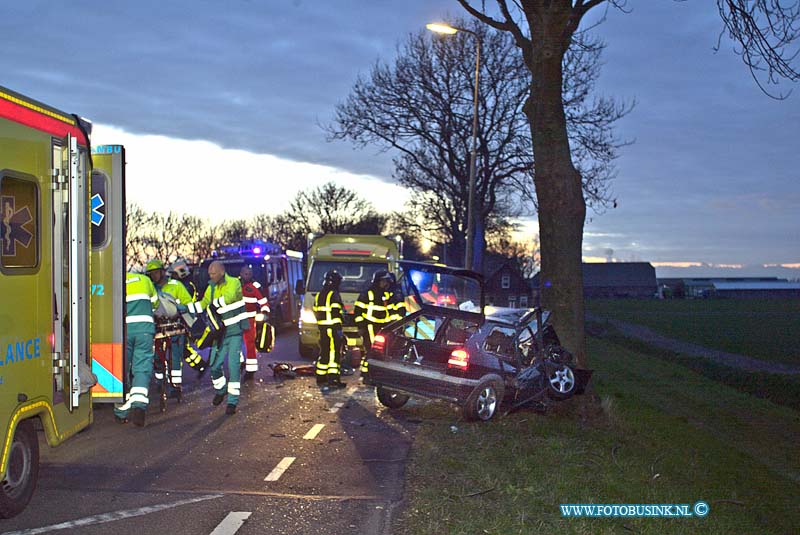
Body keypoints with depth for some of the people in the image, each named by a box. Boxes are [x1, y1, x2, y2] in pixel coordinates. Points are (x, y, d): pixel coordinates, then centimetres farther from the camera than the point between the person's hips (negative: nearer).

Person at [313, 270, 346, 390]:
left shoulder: (319, 295, 17)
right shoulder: (334, 295, -11)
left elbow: (315, 312, 21)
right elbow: (336, 312, -18)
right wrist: (339, 329, -18)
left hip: (322, 329, 9)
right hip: (333, 328, -9)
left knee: (324, 353, 14)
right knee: (334, 354, -8)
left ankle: (321, 379, 17)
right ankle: (333, 379, -12)